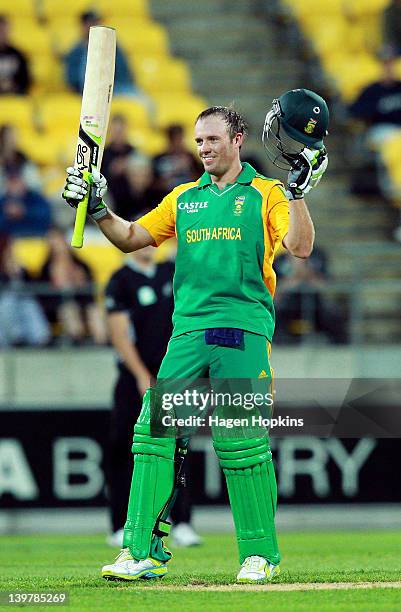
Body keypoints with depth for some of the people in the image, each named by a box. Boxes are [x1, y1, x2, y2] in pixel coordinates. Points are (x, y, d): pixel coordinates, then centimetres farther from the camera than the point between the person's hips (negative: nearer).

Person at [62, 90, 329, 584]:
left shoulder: (264, 194, 7)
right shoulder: (183, 198, 20)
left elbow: (300, 247, -7)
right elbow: (130, 238, 17)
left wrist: (298, 191, -16)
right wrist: (98, 210, 2)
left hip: (244, 330, -4)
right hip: (188, 331, 4)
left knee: (242, 442, -7)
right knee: (155, 431, -6)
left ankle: (259, 553, 4)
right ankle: (142, 552, -5)